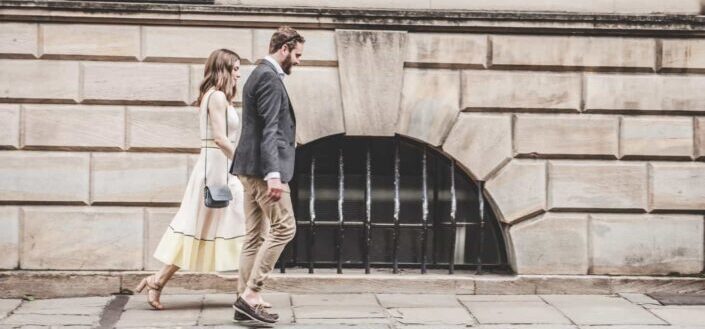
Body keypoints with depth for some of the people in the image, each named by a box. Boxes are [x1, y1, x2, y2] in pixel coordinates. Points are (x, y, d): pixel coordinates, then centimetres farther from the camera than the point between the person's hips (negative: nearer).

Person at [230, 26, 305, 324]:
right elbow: (268, 129, -20)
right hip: (263, 167, -10)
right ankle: (250, 294, -8)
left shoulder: (261, 74, 20)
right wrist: (273, 174, -25)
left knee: (255, 235, 9)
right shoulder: (269, 77, -12)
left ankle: (246, 301, 11)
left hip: (252, 169, 11)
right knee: (283, 228, -8)